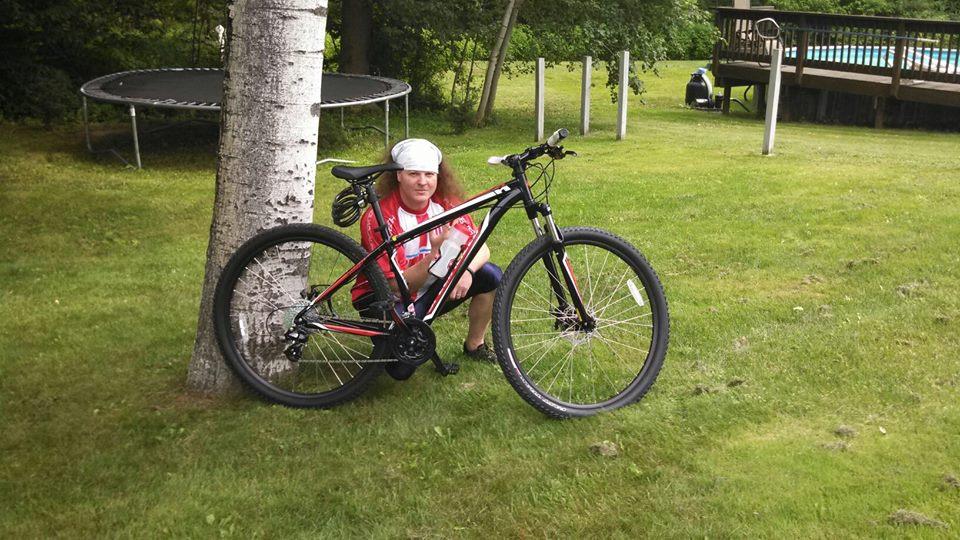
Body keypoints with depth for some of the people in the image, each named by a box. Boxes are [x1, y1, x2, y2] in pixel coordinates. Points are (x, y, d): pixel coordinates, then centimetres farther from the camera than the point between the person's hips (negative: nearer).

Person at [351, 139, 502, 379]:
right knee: (402, 369, -26)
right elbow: (398, 286, -26)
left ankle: (474, 345, 7)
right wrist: (434, 254, -42)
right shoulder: (378, 218, -25)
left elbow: (480, 247, -11)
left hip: (429, 291, 5)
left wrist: (467, 270, -34)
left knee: (491, 275, -15)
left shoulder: (446, 203, -9)